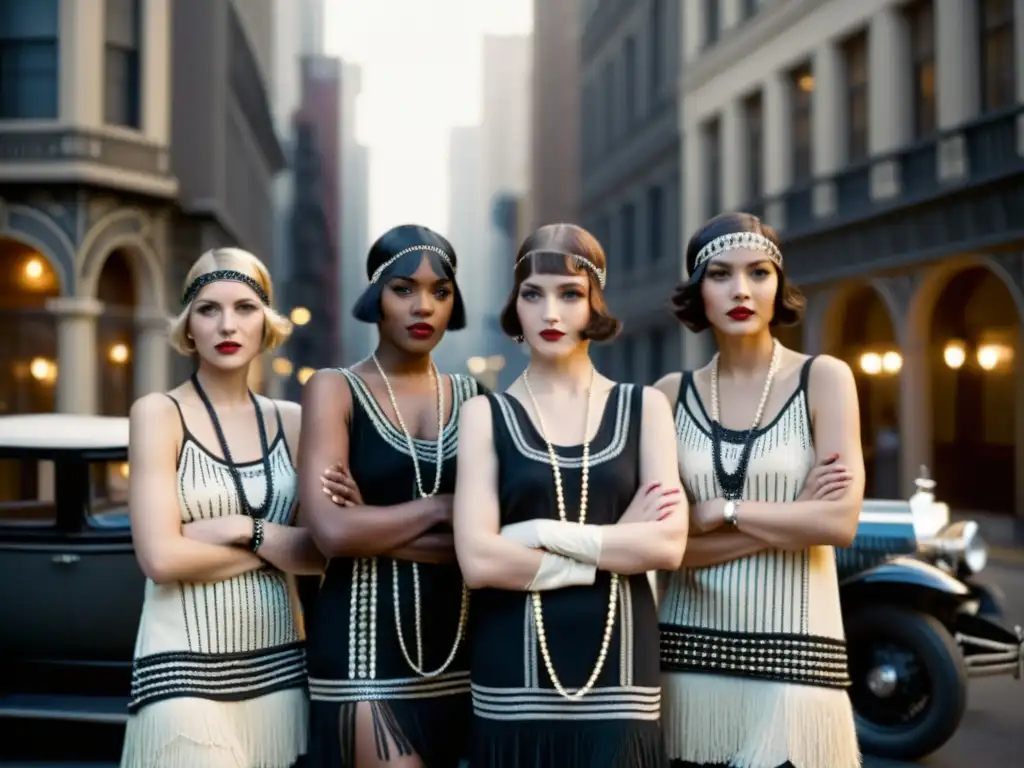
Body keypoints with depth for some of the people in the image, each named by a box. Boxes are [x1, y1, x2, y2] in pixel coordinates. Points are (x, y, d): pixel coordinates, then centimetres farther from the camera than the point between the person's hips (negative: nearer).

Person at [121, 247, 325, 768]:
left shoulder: (291, 421, 7)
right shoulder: (158, 413, -4)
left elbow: (323, 551, 0)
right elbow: (162, 558, -13)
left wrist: (245, 528, -13)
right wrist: (274, 546, -5)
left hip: (278, 666, 4)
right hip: (186, 671, -4)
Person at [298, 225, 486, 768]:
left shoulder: (474, 399, 8)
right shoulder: (334, 390, -1)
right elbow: (333, 531, -15)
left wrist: (380, 527, -11)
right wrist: (440, 508, -7)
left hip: (458, 638, 4)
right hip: (364, 642, -4)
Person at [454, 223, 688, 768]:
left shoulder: (644, 407, 7)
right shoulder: (486, 415, 2)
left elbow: (668, 544, -5)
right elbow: (478, 560, -11)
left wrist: (540, 534, -11)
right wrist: (615, 545, -8)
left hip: (618, 676, 1)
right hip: (516, 681, -1)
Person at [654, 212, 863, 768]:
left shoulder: (823, 379, -1)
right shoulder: (671, 393, 4)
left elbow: (839, 522, -11)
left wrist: (719, 511, -8)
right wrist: (790, 518, -11)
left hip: (791, 656, -2)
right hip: (690, 652, 2)